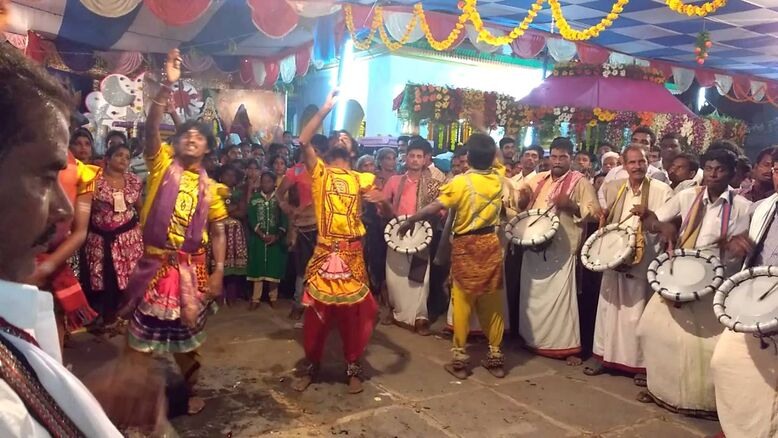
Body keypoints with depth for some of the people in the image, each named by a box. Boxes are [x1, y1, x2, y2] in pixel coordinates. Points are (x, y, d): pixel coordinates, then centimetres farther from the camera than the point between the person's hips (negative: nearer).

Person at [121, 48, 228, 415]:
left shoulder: (210, 187, 5)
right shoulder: (162, 163, -1)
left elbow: (218, 232, 6)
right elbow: (151, 126, -18)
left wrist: (218, 272, -2)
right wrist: (167, 86, -30)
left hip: (191, 269, 2)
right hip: (154, 264, -2)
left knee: (186, 337, 15)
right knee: (141, 336, 4)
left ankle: (190, 391, 34)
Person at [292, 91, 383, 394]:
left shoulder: (362, 180, 14)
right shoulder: (319, 172, 8)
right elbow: (303, 141, -7)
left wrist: (381, 200, -16)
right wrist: (326, 109, -4)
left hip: (352, 253, 2)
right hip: (325, 251, -1)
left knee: (353, 312, 7)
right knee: (317, 312, 5)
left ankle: (353, 368, 22)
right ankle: (312, 366, 22)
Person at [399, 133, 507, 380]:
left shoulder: (460, 182, -13)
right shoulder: (498, 177, 0)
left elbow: (435, 207, -18)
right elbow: (497, 161, 25)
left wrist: (409, 221, -7)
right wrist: (489, 149, 23)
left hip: (465, 246, -4)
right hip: (491, 244, 4)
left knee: (463, 301, 4)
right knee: (492, 302, 11)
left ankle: (460, 359, 10)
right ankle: (496, 356, 19)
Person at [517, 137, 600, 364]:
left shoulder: (580, 182, -2)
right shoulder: (538, 179, 13)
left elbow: (594, 212, -8)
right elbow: (522, 205, 22)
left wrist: (571, 205, -23)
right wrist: (522, 198, -1)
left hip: (561, 250, -5)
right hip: (534, 247, 5)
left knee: (561, 297, -6)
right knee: (532, 295, 12)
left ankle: (569, 347, 3)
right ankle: (532, 339, 26)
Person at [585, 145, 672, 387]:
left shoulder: (662, 190, -5)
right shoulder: (612, 188, 9)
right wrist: (602, 219, -3)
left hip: (644, 261, -4)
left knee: (638, 311, 0)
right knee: (610, 307, 10)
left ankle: (641, 363, 12)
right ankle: (605, 356, 22)